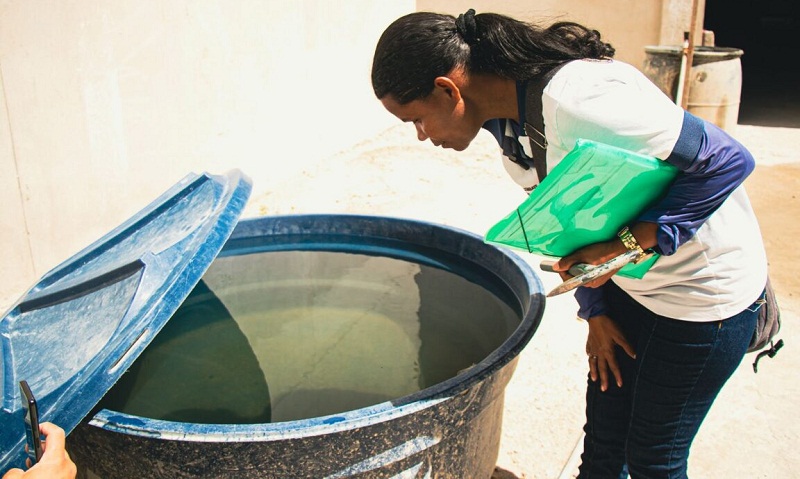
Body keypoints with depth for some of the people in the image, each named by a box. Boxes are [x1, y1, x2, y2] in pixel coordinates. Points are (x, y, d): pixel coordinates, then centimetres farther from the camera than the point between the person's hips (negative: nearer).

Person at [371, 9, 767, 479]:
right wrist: (595, 311, 7)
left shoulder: (576, 102, -34)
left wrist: (628, 242, -30)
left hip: (705, 289, -7)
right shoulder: (505, 117, -5)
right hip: (628, 283, 8)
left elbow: (729, 161, -27)